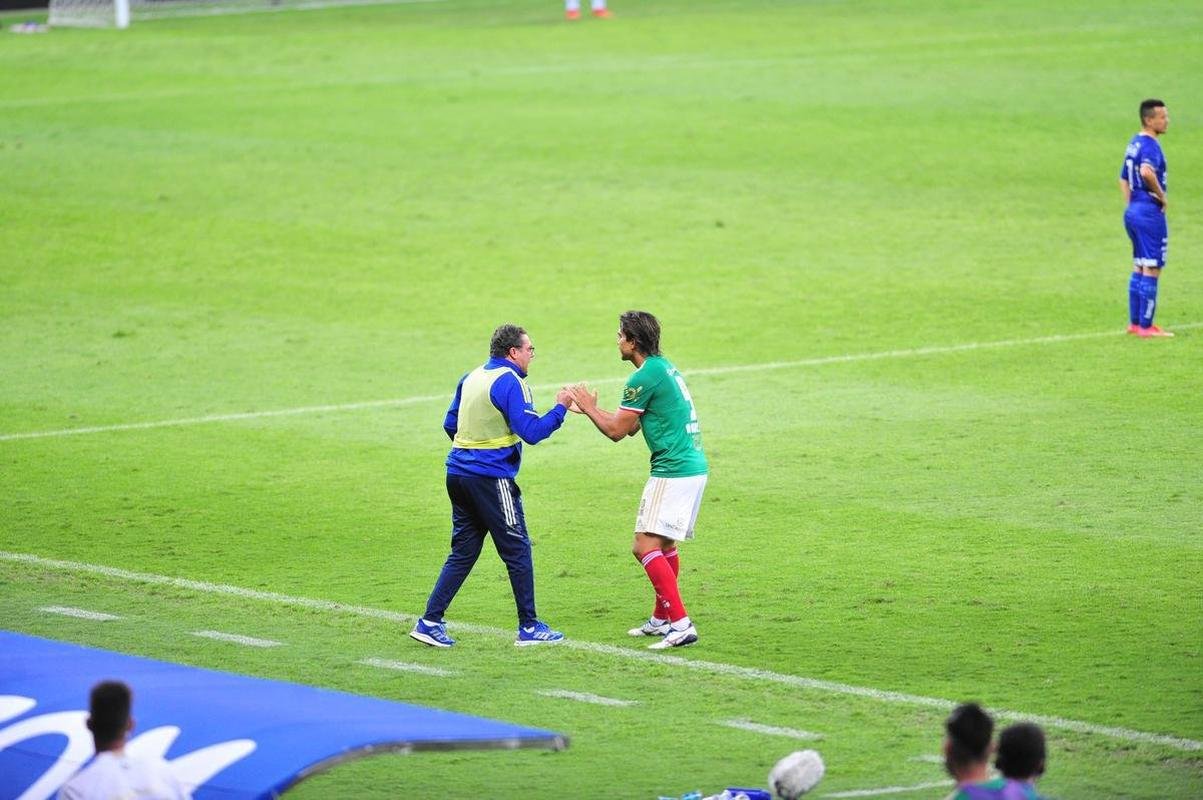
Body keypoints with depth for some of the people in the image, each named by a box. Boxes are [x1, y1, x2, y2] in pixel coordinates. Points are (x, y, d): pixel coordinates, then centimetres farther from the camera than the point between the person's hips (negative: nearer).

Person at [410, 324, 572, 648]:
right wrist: (560, 408, -7)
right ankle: (529, 628, 9)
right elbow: (531, 432, -19)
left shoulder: (471, 378, 12)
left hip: (459, 472, 8)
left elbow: (450, 424, 20)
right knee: (517, 551, 3)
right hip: (491, 479, -8)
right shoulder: (509, 382, -13)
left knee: (463, 553, 12)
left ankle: (430, 622, 5)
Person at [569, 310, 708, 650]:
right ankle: (662, 619, 28)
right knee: (664, 545, 19)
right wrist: (587, 407, 25)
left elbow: (616, 430, -8)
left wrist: (589, 407, 8)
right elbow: (630, 426, 23)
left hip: (673, 472, -10)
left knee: (645, 545, -12)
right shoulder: (665, 368, 16)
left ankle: (680, 623, -18)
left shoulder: (644, 377, -15)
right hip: (694, 467, 10)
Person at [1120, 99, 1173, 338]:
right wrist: (1161, 196, -21)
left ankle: (1134, 322, 20)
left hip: (1133, 210, 10)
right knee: (1152, 269, -4)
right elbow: (1146, 172, -36)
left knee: (1139, 268, 16)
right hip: (1150, 212, -10)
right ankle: (1146, 326, -3)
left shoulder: (1134, 144, 13)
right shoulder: (1150, 145, -16)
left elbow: (1124, 179, 22)